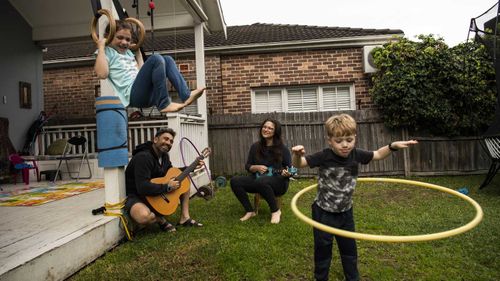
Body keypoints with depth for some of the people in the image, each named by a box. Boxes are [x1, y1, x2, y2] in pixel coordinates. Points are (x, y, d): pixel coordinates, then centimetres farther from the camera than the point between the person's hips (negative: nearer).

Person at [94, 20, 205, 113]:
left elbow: (143, 72, 24)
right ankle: (164, 104, -24)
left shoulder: (128, 52, 29)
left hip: (148, 94, 7)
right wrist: (101, 47, -5)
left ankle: (186, 96, -19)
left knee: (167, 60, 0)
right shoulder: (107, 53, 8)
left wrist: (137, 51, 28)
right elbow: (102, 74, -12)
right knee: (156, 59, -22)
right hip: (132, 94, -7)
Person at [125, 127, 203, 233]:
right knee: (145, 217, -41)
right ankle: (160, 219, -3)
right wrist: (167, 187, -26)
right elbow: (143, 188, -35)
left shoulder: (164, 155, 3)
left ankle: (184, 217, 3)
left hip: (158, 194, 9)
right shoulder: (143, 157, -26)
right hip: (136, 196, -9)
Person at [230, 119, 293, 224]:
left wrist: (287, 173, -28)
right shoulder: (255, 147, 4)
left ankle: (276, 211, -15)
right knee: (235, 181, -18)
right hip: (258, 178, 5)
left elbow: (290, 170, -4)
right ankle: (250, 211, -6)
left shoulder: (282, 149, -7)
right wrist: (257, 167, -13)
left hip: (278, 182, -4)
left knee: (261, 181, -39)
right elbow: (247, 166, 9)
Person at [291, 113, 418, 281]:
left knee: (349, 249, 22)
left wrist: (393, 146, -8)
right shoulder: (324, 156, -23)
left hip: (345, 212, 4)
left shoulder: (356, 154, -10)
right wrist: (297, 154, -44)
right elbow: (298, 164, -22)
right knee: (323, 252, 13)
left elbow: (377, 155, 7)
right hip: (324, 213, -4)